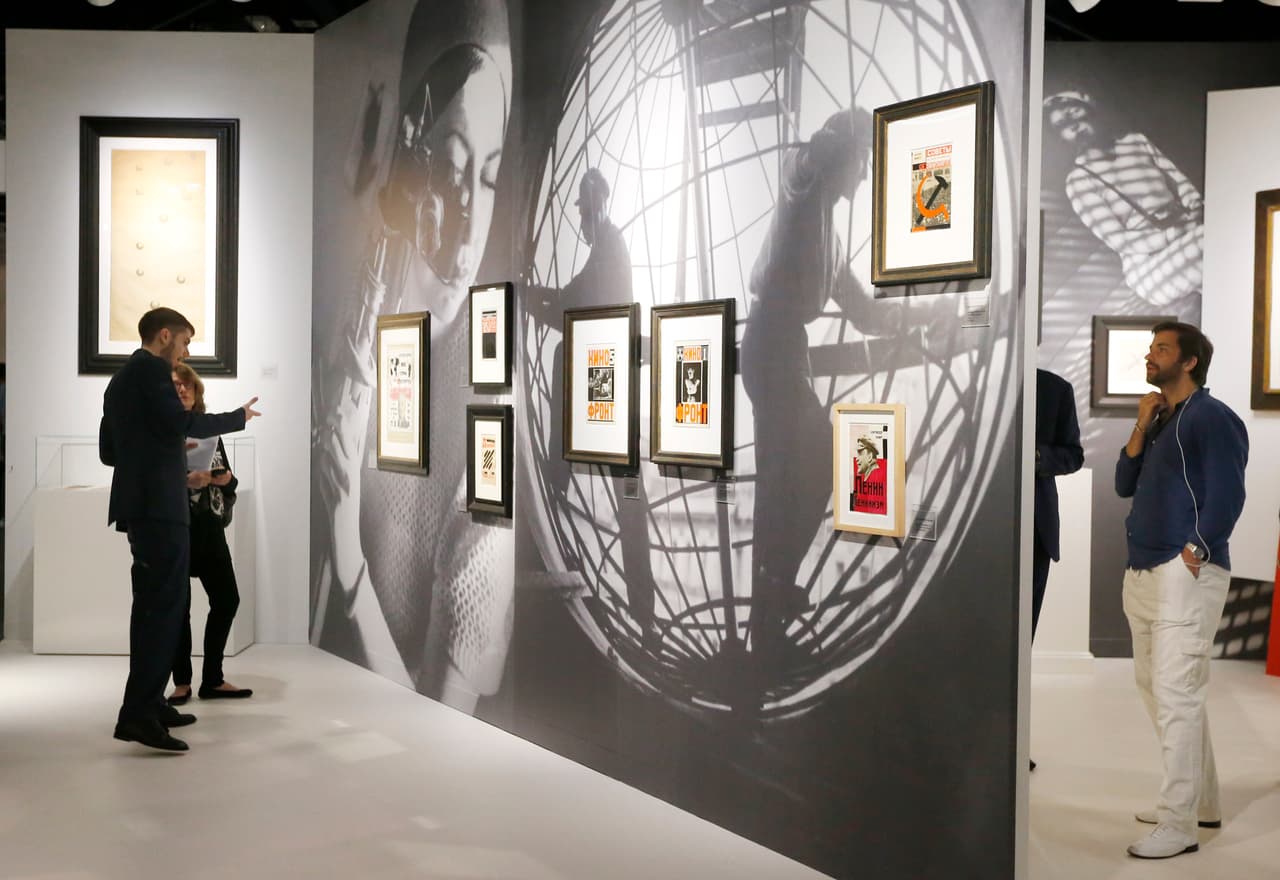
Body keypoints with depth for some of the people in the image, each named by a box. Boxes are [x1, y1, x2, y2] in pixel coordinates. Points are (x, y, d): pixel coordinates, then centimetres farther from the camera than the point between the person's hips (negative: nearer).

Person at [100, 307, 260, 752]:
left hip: (137, 504, 10)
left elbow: (108, 451, 22)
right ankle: (138, 713, -16)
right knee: (166, 603, -12)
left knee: (154, 603, 14)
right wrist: (237, 417, -8)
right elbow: (180, 422, -20)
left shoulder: (120, 379, 22)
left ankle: (149, 703, 18)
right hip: (159, 505, -10)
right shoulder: (152, 369, -6)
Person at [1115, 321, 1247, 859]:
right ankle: (1201, 801, 28)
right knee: (1155, 688, 15)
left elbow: (1227, 496, -14)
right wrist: (1141, 426, 4)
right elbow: (1125, 486, 13)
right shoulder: (1160, 419, 18)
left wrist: (1194, 553, -16)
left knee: (1175, 694, -10)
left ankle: (1178, 826, -5)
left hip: (1184, 574, -9)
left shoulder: (1212, 417, -8)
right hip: (1143, 573, 10)